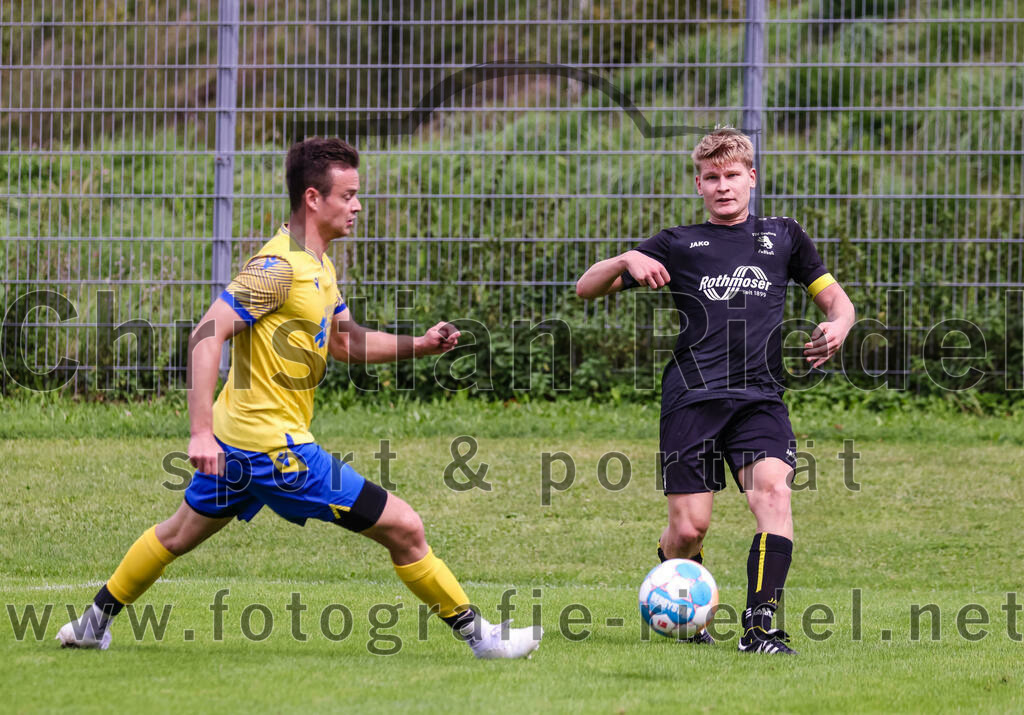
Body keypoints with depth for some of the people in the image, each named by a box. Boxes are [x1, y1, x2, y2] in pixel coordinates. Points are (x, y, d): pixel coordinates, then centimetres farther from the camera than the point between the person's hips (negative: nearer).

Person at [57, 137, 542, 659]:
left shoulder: (319, 265, 12)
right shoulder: (278, 266, -19)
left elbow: (346, 341, 23)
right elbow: (207, 335, -24)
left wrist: (419, 345, 8)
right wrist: (201, 431, -31)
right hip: (275, 444, -10)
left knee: (180, 533, 27)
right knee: (404, 528, -6)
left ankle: (93, 623, 38)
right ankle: (478, 634, 2)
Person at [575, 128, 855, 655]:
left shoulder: (782, 237, 19)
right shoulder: (678, 244, 15)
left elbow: (836, 301, 24)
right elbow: (586, 289, 12)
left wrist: (837, 326, -1)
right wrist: (627, 261, -9)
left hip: (760, 397, 1)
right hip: (693, 396, -1)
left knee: (772, 489, -26)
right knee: (689, 527, -7)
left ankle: (759, 625, -30)